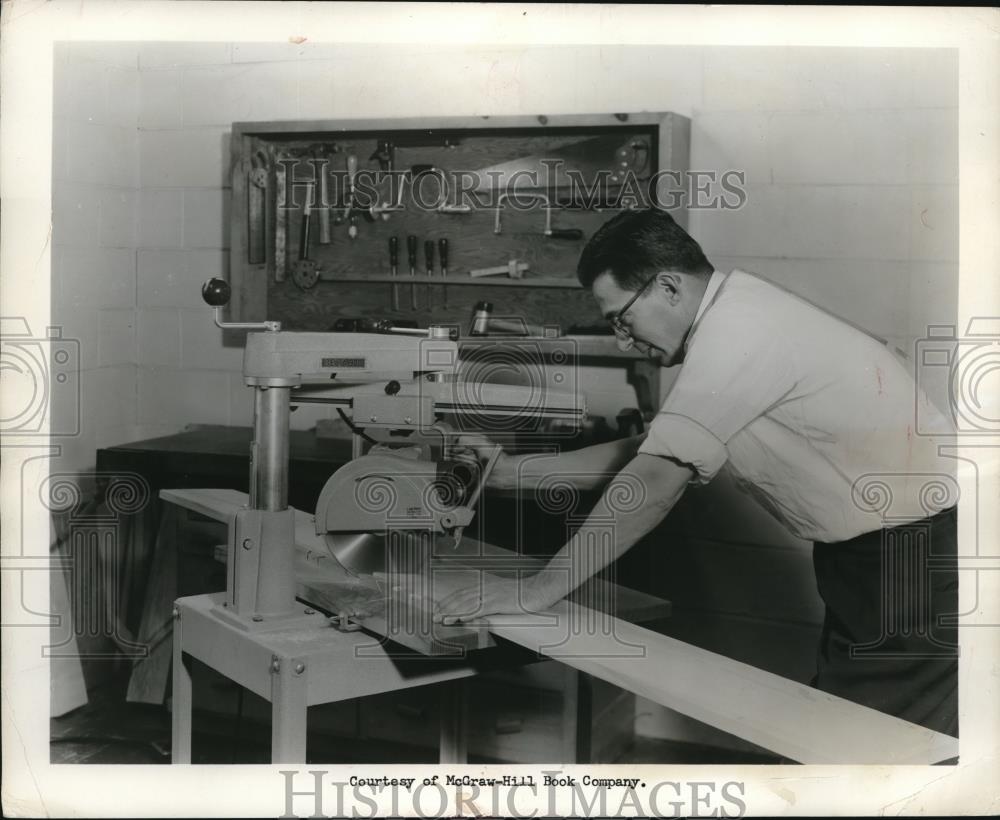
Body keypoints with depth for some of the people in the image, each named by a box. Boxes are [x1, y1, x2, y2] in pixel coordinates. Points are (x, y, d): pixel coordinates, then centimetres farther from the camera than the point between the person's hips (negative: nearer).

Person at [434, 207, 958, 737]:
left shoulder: (736, 331, -22)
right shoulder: (733, 322, 9)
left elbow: (654, 484, -25)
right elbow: (644, 454, 13)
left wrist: (536, 591, -21)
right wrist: (510, 470, 10)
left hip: (914, 555, -10)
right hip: (874, 554, 10)